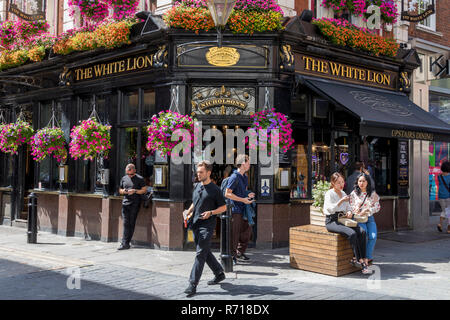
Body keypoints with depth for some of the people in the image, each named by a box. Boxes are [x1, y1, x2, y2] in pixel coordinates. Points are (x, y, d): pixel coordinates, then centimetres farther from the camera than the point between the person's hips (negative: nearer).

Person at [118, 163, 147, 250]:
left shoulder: (139, 179, 2)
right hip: (125, 203, 4)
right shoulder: (124, 178, 16)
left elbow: (144, 190, 0)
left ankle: (126, 243, 3)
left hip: (135, 204, -3)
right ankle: (125, 243, -6)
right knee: (126, 223, -4)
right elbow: (120, 190, 23)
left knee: (131, 223, -2)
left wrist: (135, 191, -13)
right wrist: (123, 191, 0)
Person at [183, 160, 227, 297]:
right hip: (195, 224, 7)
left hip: (207, 225, -7)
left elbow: (223, 207, -3)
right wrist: (188, 212, 7)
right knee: (205, 252, 16)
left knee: (200, 254, -10)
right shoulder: (196, 186, 12)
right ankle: (219, 274, 33)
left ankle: (193, 284, -10)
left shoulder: (215, 189, -7)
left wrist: (211, 212, -18)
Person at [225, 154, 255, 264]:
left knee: (247, 231, 12)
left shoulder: (245, 178, 15)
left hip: (242, 210, 9)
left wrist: (248, 195, 6)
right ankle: (232, 255, 8)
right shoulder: (234, 177, -14)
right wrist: (243, 200, -18)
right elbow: (227, 194, -18)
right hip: (235, 209, -9)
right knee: (234, 234, -3)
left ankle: (240, 252, 24)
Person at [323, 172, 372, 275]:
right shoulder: (329, 194, -3)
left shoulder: (343, 193, 19)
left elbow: (348, 207, 24)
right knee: (352, 233, -31)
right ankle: (359, 260, -21)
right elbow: (330, 209, -16)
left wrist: (349, 212, 1)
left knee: (362, 232, -20)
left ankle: (364, 261, -22)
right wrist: (341, 201, -25)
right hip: (332, 221, -7)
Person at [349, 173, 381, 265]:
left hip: (370, 218, 2)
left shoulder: (373, 193, 9)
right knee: (364, 234, -28)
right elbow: (351, 207, 6)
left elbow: (377, 207, 6)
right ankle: (369, 257, -14)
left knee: (373, 236, -24)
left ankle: (367, 257, -9)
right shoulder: (353, 193, 6)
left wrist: (367, 210, -10)